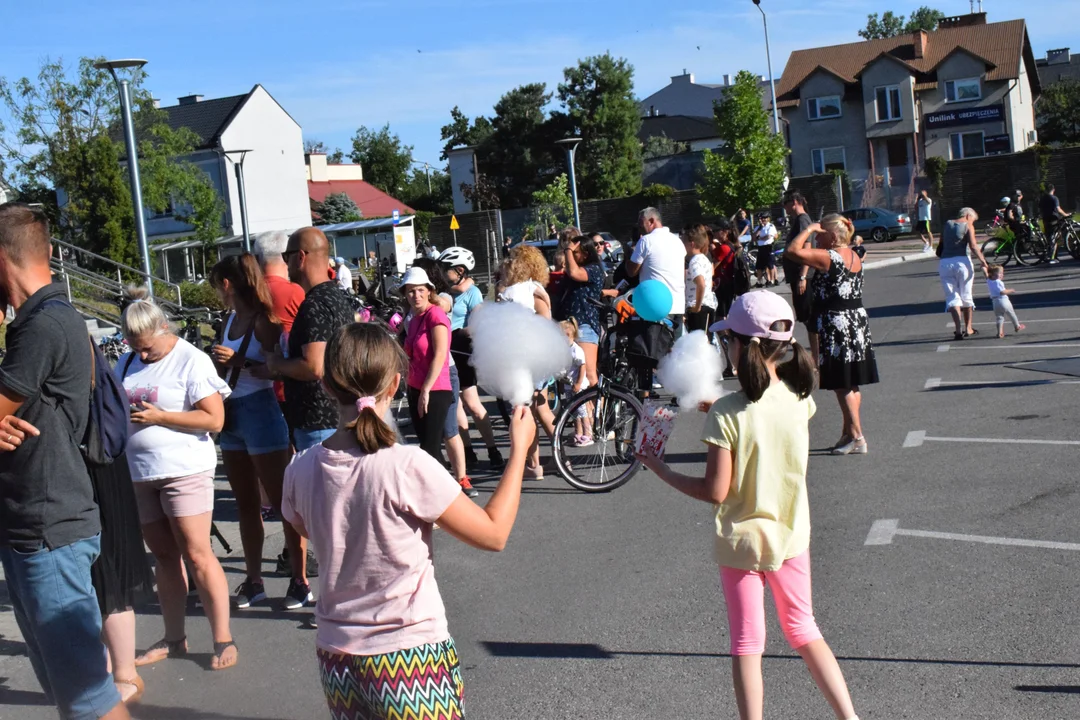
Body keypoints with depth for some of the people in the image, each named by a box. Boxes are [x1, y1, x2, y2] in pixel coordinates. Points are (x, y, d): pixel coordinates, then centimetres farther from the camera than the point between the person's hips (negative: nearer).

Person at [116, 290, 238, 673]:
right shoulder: (128, 363, 12)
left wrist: (159, 417, -16)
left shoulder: (192, 361, -8)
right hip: (139, 474, 6)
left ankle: (223, 638, 2)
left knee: (196, 554, -6)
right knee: (163, 556, 12)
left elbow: (214, 419, -14)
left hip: (184, 471, -6)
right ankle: (173, 638, 21)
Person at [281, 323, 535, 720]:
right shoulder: (407, 466, -21)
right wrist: (519, 448, -3)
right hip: (410, 657, -5)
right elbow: (494, 533, -12)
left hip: (336, 657, 5)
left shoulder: (301, 471, -6)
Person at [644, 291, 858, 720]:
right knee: (803, 631, 22)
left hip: (741, 543, -4)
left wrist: (659, 470, -7)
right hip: (791, 537, 4)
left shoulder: (726, 414, -22)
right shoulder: (800, 401, -8)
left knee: (747, 646, 10)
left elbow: (715, 492, -18)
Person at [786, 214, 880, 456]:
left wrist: (809, 229, -12)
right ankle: (848, 433, 22)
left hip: (836, 324, -9)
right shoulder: (854, 257, 10)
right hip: (857, 320, 9)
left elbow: (793, 251, -24)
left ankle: (857, 438, -2)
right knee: (851, 383, 14)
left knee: (843, 384, -3)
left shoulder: (828, 257, -17)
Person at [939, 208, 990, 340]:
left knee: (952, 297, 2)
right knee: (966, 296, 12)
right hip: (962, 261, -3)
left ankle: (958, 330, -12)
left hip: (944, 263, 3)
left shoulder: (947, 225, 18)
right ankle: (968, 328, 21)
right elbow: (973, 246, -11)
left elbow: (939, 250, 16)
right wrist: (983, 262, -13)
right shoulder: (968, 226, 4)